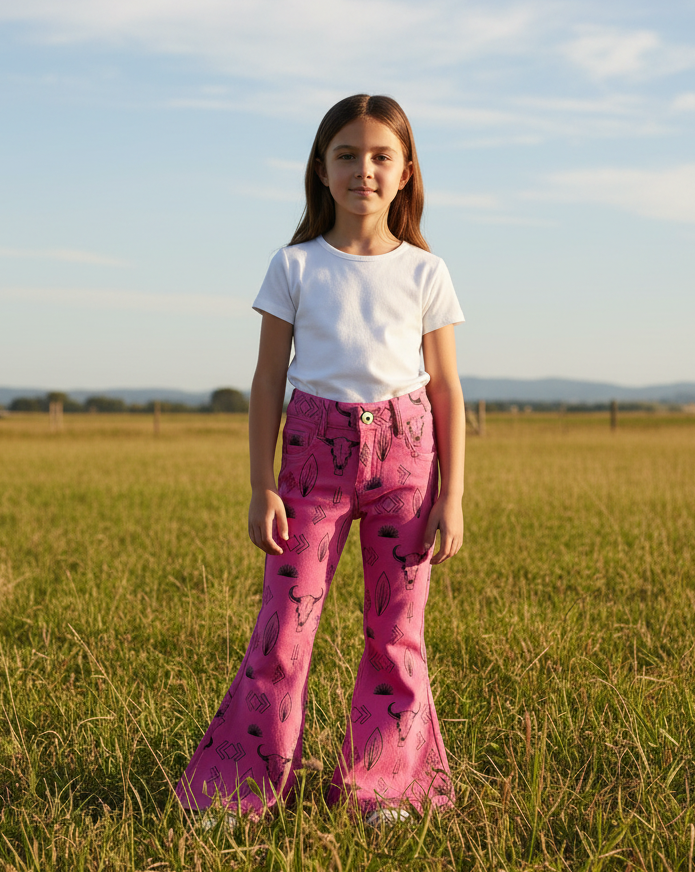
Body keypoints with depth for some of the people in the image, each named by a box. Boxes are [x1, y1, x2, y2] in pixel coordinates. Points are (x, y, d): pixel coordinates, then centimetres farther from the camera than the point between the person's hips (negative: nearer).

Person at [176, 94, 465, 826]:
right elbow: (268, 381, 4)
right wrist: (262, 487, -2)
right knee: (284, 622, -3)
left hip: (402, 451, 1)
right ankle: (242, 785, 7)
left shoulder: (424, 272, 4)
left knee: (397, 629, 4)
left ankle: (384, 786, 16)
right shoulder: (296, 267, 3)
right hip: (315, 452, -1)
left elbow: (445, 390, 5)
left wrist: (451, 496, 0)